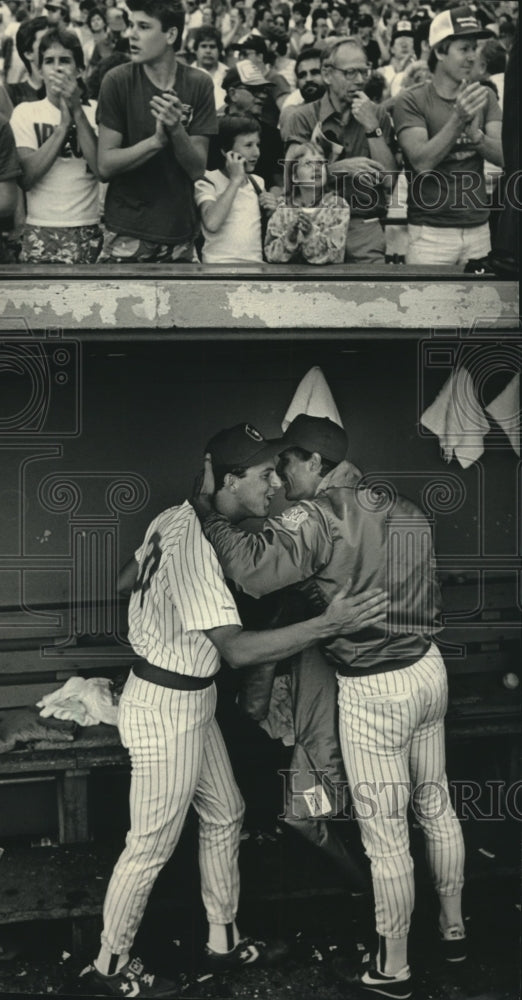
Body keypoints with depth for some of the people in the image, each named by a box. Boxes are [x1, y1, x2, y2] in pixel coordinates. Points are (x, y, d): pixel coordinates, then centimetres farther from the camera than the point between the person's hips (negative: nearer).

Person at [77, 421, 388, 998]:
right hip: (166, 710, -10)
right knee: (152, 846, 4)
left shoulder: (176, 518, 2)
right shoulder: (196, 545, -29)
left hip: (190, 701, 10)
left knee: (224, 816, 20)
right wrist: (329, 625, -35)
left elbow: (123, 582, 15)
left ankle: (223, 941, 36)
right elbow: (237, 649, -33)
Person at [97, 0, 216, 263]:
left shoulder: (199, 84, -3)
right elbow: (105, 165, -10)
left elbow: (197, 169, -5)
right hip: (127, 232, -2)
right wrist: (156, 140, -24)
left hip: (179, 232, 2)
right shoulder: (117, 81, -7)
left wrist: (177, 130, -23)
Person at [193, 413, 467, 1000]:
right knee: (436, 806, 23)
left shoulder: (314, 519, -19)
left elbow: (250, 570, -32)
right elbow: (428, 596, 13)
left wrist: (206, 506, -21)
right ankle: (453, 927, 39)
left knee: (385, 837, 5)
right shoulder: (406, 513, 5)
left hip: (374, 691, -8)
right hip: (429, 670, 8)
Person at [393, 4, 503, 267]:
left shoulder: (484, 97, 7)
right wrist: (457, 119, -28)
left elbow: (506, 156, -4)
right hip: (431, 233, -4)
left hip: (479, 229, 4)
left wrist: (475, 135, -23)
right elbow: (422, 162, -17)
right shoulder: (411, 101, -5)